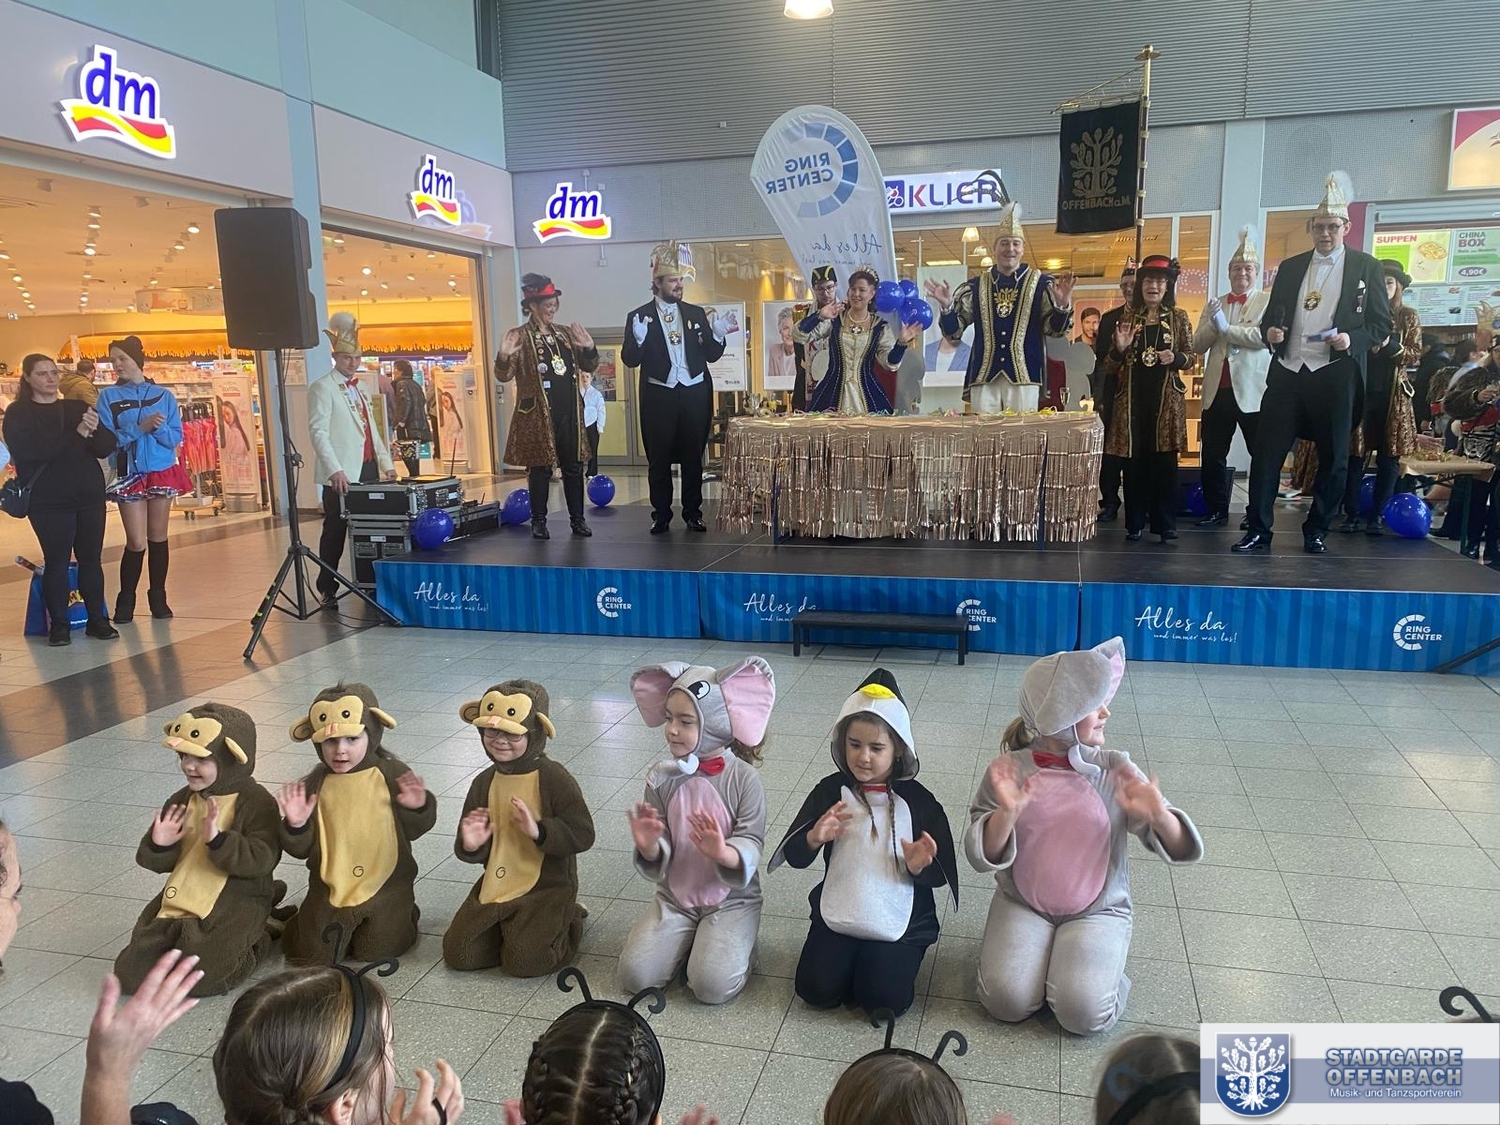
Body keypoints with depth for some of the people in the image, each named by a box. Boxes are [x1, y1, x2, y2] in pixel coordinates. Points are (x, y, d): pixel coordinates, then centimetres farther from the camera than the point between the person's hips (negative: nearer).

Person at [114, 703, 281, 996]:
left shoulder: (257, 804, -13)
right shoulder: (182, 801, 8)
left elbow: (262, 860, -22)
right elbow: (159, 864, 11)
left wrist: (218, 840, -32)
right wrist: (159, 846, -13)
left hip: (232, 910, -7)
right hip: (176, 905, 7)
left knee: (195, 979, -19)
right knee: (129, 974, 2)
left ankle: (252, 944, 9)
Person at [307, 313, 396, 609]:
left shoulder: (359, 389, 20)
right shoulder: (322, 388, -3)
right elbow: (318, 432, -12)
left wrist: (386, 463, 14)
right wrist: (335, 470, -22)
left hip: (368, 470, 6)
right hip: (342, 474, -6)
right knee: (335, 532, -2)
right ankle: (328, 590, 6)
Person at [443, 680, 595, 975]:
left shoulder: (555, 779, -15)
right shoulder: (484, 782, 3)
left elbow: (583, 835, -17)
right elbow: (470, 848, 10)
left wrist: (539, 831, -29)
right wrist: (470, 846, -14)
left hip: (547, 887, -6)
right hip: (495, 886, 6)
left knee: (522, 960, -19)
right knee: (458, 953, -3)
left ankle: (566, 923, 10)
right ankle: (509, 926, 21)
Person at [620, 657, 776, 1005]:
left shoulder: (744, 778, -16)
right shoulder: (663, 777, -6)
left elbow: (751, 846, -18)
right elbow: (659, 856, -4)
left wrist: (722, 853, -40)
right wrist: (648, 847, -29)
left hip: (731, 898, -3)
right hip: (675, 896, 4)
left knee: (712, 985, -22)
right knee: (635, 976, -11)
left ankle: (735, 943, 11)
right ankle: (687, 940, 17)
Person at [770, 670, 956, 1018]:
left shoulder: (918, 800, -6)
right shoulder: (831, 790, -2)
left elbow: (940, 875, -1)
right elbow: (795, 857, 2)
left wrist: (918, 866, -23)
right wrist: (814, 837, -20)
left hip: (899, 923, -2)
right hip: (838, 915, 2)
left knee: (885, 999, -17)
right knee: (816, 990, -12)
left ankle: (883, 959, 15)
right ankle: (851, 958, 18)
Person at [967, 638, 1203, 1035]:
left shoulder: (1115, 770, -9)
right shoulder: (1009, 769, -10)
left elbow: (1178, 848, -9)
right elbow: (982, 857, -13)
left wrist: (1158, 816, -33)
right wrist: (1007, 813, -33)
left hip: (1098, 911, 0)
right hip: (1021, 905, 0)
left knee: (1084, 1012, -23)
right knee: (1007, 1001, -21)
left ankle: (1098, 963, 9)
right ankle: (1027, 953, 10)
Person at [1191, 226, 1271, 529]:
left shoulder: (1268, 301, 1)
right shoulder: (1214, 305, 15)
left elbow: (1265, 336, -15)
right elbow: (1198, 345, 7)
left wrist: (1225, 327, -11)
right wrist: (1212, 323, -10)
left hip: (1253, 391, -4)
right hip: (1217, 391, 4)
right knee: (1212, 455, 5)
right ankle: (1216, 510, 15)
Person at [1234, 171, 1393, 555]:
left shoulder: (1366, 267, 5)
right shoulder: (1290, 267, 15)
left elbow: (1382, 324, 4)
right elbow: (1271, 316, 18)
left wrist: (1353, 339, -15)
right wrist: (1270, 331, -5)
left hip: (1335, 376, -2)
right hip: (1287, 373, 2)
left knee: (1333, 459, 4)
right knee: (1266, 451, -4)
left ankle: (1316, 532, 17)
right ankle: (1258, 530, 2)